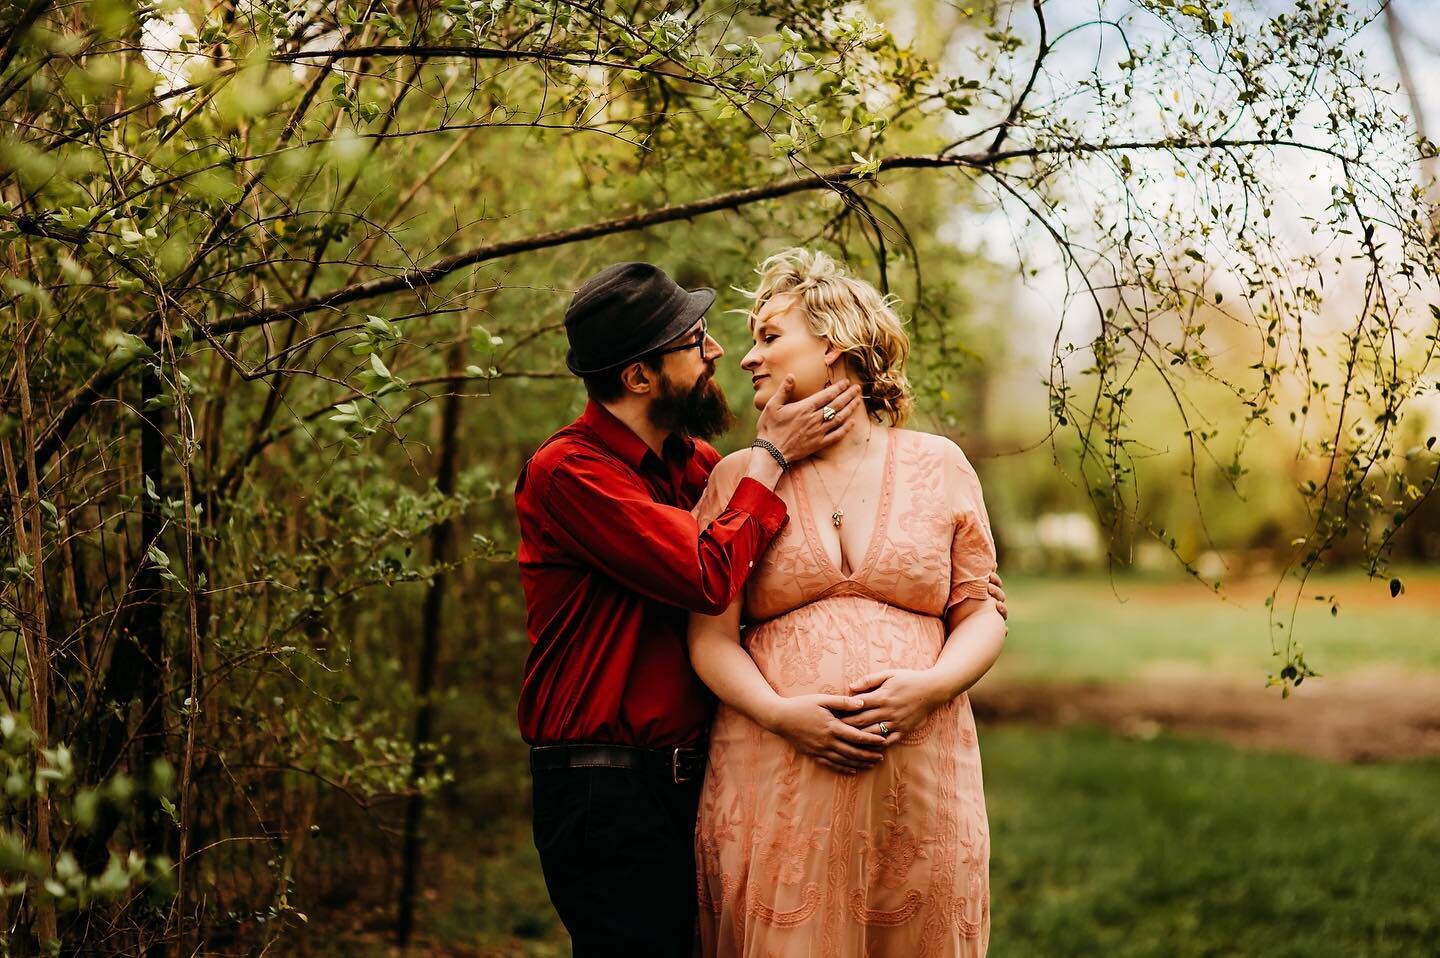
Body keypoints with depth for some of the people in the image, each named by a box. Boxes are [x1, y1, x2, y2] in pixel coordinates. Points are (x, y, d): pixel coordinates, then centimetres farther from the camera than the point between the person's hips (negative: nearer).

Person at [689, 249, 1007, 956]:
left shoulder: (937, 466, 11)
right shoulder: (738, 478, 10)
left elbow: (982, 616, 10)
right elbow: (710, 637, 4)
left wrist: (930, 686, -10)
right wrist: (780, 713, -14)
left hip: (921, 789, 1)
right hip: (774, 785, 0)